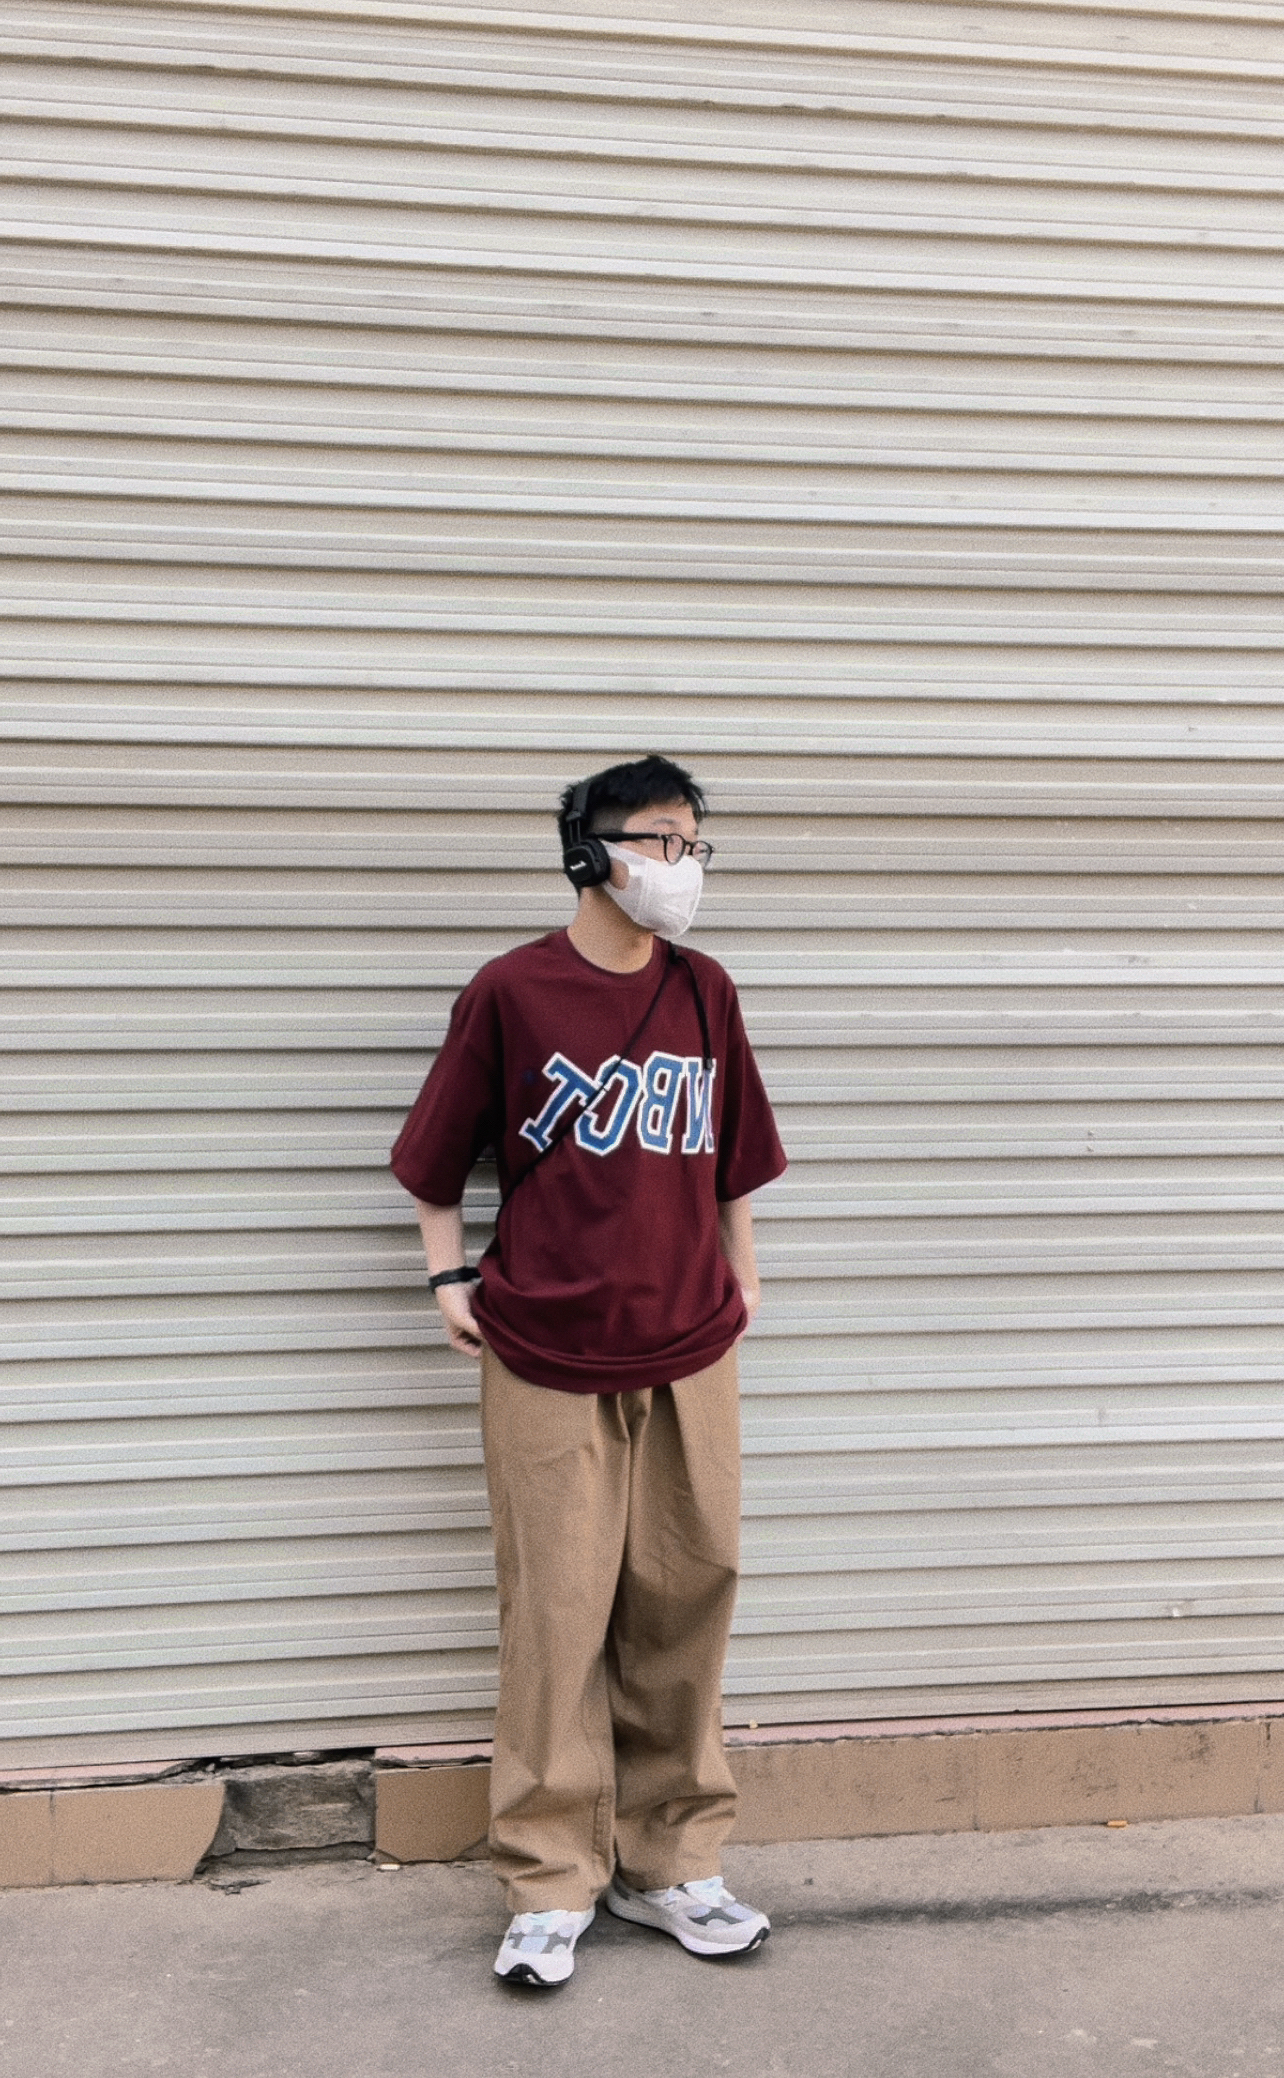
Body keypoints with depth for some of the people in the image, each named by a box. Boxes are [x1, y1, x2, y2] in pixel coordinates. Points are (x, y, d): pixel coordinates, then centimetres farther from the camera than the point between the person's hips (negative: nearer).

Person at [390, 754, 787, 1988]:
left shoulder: (705, 994, 5)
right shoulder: (511, 994, -6)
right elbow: (435, 1157, 4)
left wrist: (737, 1280, 13)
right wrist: (451, 1279, -2)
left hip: (688, 1357, 4)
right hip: (547, 1364, -3)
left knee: (682, 1608, 9)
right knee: (556, 1618, 3)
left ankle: (667, 1863, 25)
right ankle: (551, 1885, 17)